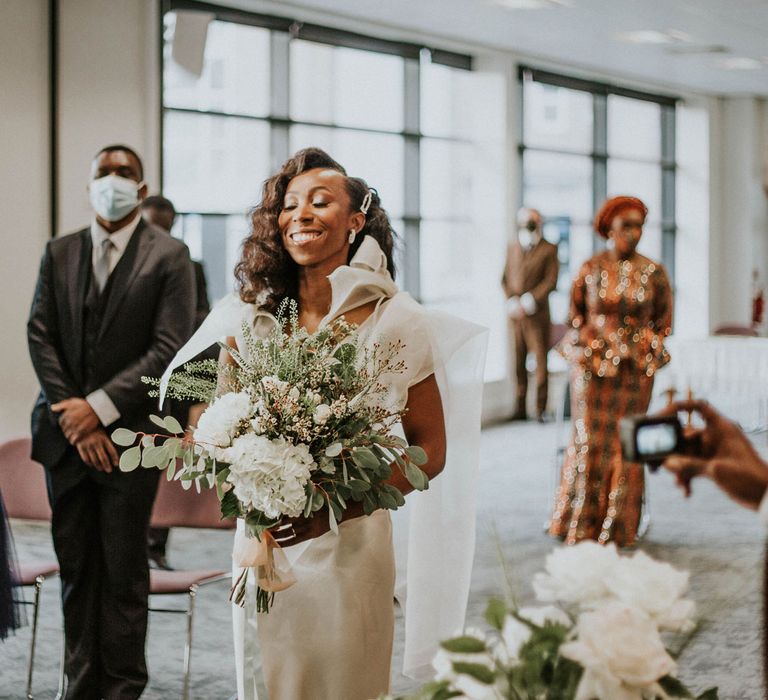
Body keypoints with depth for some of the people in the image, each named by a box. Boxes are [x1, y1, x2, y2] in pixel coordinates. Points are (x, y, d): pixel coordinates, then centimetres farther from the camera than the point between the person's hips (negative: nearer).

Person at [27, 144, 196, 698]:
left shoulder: (170, 257, -1)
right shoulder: (59, 254, 12)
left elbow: (169, 348, -9)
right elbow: (41, 337, 5)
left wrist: (100, 407, -13)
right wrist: (73, 415, -8)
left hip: (130, 432, -4)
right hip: (68, 433, 4)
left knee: (124, 570, 1)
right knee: (76, 568, 8)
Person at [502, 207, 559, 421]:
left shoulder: (548, 250, 0)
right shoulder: (513, 248, 14)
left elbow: (550, 281, -7)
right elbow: (506, 279, 11)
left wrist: (528, 302, -14)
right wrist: (513, 302, -5)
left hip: (537, 314, -4)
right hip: (515, 314, 4)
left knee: (540, 359, -4)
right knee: (518, 361, 6)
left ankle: (541, 409, 0)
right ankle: (520, 408, 11)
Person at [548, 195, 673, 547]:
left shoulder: (653, 272, 1)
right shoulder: (590, 268, 0)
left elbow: (664, 321, 9)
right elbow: (576, 314, 11)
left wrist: (647, 350, 2)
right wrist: (596, 339, 4)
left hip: (636, 367, 1)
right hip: (591, 361, -1)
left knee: (626, 444, 3)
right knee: (589, 439, 0)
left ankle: (619, 527, 14)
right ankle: (581, 524, 12)